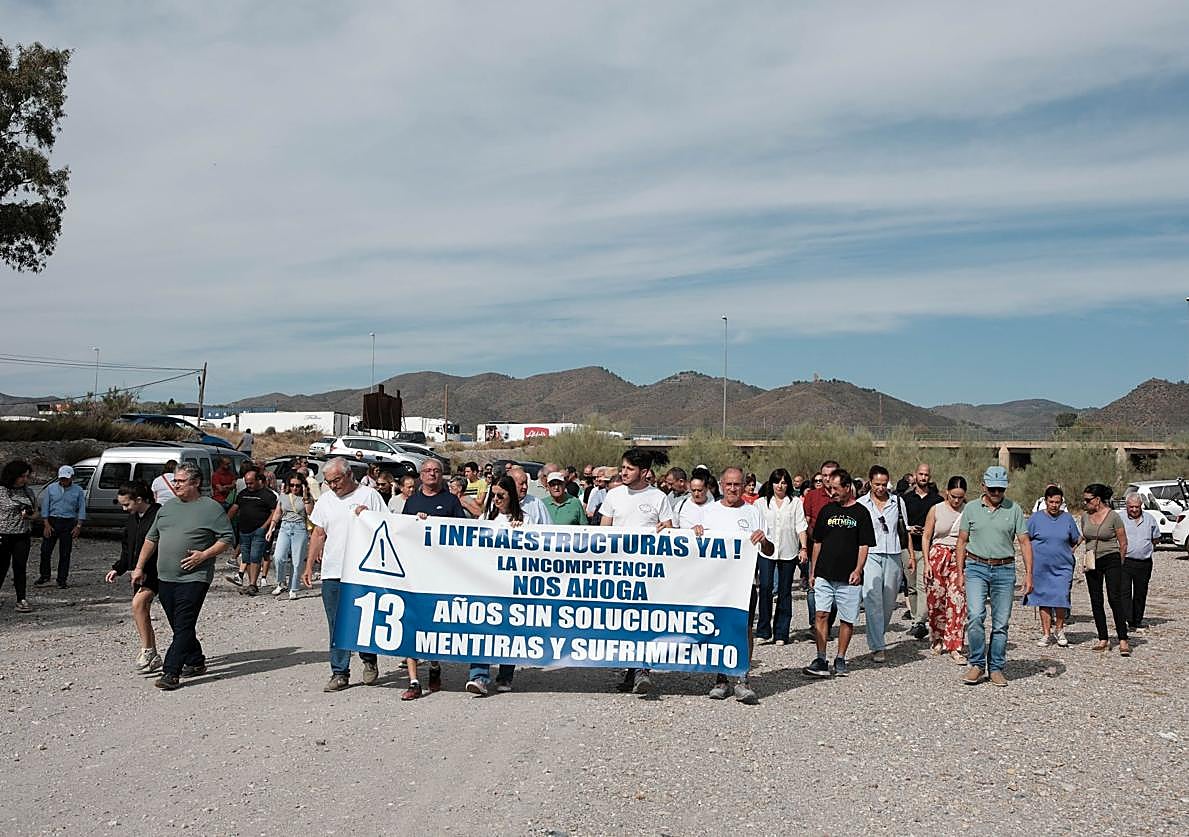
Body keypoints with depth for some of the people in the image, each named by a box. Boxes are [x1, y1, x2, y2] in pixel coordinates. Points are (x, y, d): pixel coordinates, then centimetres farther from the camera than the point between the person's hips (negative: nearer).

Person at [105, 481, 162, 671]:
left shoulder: (159, 514, -15)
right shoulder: (132, 518, 11)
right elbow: (127, 548, 21)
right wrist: (117, 569, 9)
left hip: (156, 571, -9)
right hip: (139, 572, 9)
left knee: (138, 603, -23)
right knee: (143, 611, 8)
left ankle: (146, 650, -15)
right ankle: (153, 656, 18)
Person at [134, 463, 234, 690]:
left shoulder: (211, 508, -3)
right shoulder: (166, 508, 16)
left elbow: (227, 538, -5)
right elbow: (151, 539, 22)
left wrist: (204, 555, -15)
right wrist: (139, 567, 17)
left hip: (194, 578, -7)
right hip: (165, 578, 7)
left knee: (183, 627, -10)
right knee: (179, 626, 13)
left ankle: (171, 673, -11)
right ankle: (196, 662, 27)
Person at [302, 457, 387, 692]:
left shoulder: (369, 495, 0)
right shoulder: (325, 500, 14)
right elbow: (318, 534, 17)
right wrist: (309, 566, 12)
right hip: (332, 573, 4)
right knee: (337, 626, 6)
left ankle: (369, 660, 24)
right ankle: (340, 673, 12)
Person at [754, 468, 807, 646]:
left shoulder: (796, 502, 9)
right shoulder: (761, 503, 10)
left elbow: (801, 527, 5)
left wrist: (804, 548, -4)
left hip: (788, 552, 0)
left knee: (785, 591, 3)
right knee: (765, 587, -13)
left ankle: (781, 633, 9)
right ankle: (763, 631, -7)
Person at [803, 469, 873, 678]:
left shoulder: (860, 512, 1)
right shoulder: (826, 510, 11)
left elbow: (864, 545, -1)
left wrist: (857, 570, -13)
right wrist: (812, 571, 12)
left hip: (848, 577, -2)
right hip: (824, 575, 3)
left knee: (847, 619, 4)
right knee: (821, 614, -6)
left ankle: (840, 660, 17)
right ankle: (820, 661, -5)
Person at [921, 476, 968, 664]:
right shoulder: (936, 510, 3)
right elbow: (926, 536, 6)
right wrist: (926, 563, -1)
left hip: (960, 559, 0)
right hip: (937, 557, 1)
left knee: (958, 602, -8)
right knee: (936, 601, 4)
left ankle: (955, 647, -4)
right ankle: (937, 639, 27)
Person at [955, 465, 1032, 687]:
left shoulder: (1014, 509, 4)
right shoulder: (971, 508, 6)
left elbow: (1024, 542, 5)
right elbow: (962, 542, 10)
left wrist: (1028, 573, -2)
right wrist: (960, 571, 4)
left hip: (1005, 570, 1)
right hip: (976, 568, 0)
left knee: (1001, 623, 3)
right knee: (975, 616, -14)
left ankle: (996, 668, 15)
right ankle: (976, 664, 0)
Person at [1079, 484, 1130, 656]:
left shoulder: (1113, 516, -9)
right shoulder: (1085, 516, 5)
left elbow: (1123, 544, -1)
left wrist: (1117, 564, 5)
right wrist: (1088, 556, 14)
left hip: (1111, 560, -5)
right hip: (1092, 563, 5)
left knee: (1115, 599, -12)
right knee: (1096, 601, 5)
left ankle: (1123, 640, -10)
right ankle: (1103, 640, 12)